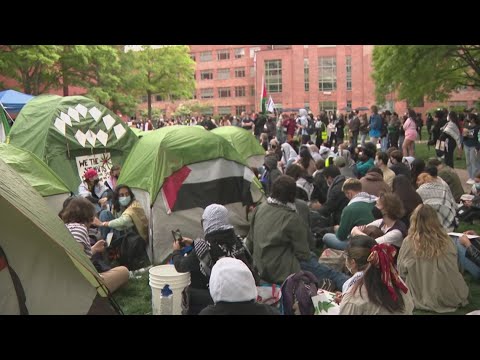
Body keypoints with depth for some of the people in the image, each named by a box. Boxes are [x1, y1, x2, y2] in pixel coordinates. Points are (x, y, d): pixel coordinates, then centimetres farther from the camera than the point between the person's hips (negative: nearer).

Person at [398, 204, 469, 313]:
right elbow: (455, 268, 6)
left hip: (423, 299, -2)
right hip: (451, 298, 3)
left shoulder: (409, 242, -15)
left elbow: (401, 272, -3)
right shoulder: (446, 240, -9)